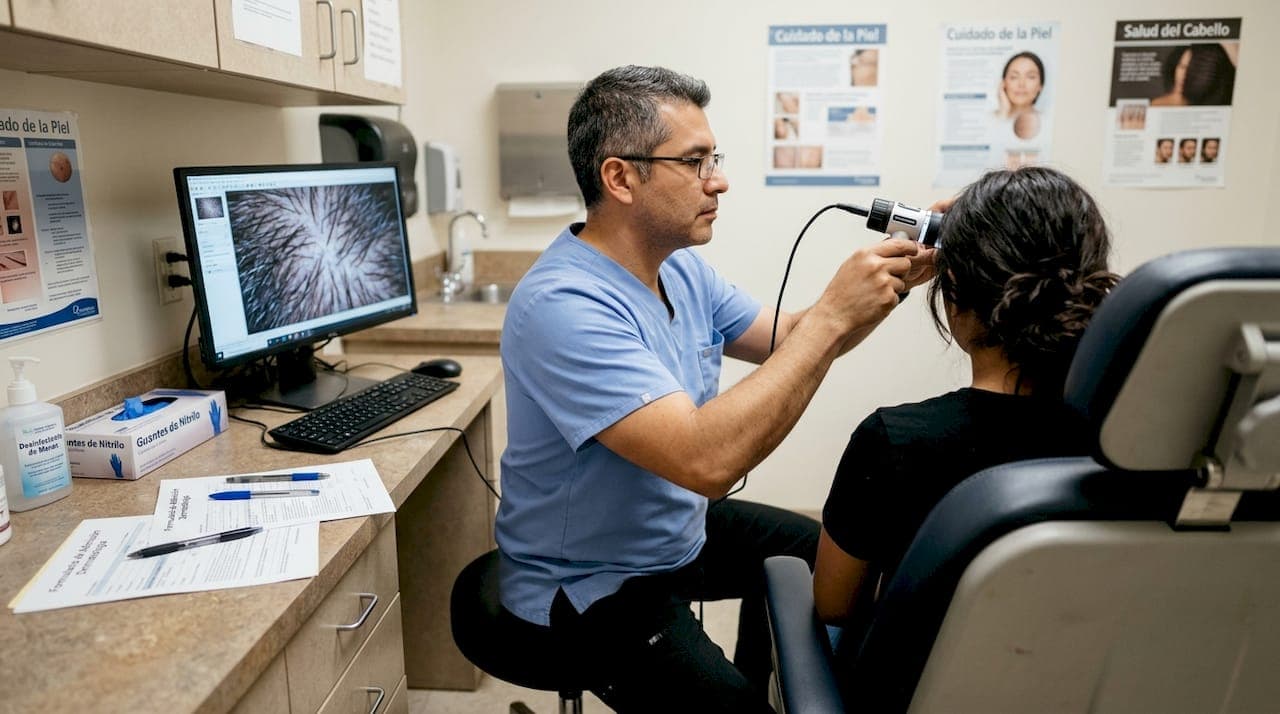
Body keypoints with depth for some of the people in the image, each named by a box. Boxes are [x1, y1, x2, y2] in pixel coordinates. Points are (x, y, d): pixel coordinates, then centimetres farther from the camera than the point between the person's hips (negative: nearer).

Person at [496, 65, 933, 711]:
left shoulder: (681, 268, -1)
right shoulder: (564, 307, -30)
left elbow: (789, 344, 9)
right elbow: (706, 459, -38)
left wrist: (891, 280, -7)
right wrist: (832, 316, -32)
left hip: (681, 529, 9)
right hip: (589, 585, -9)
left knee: (810, 553, 21)